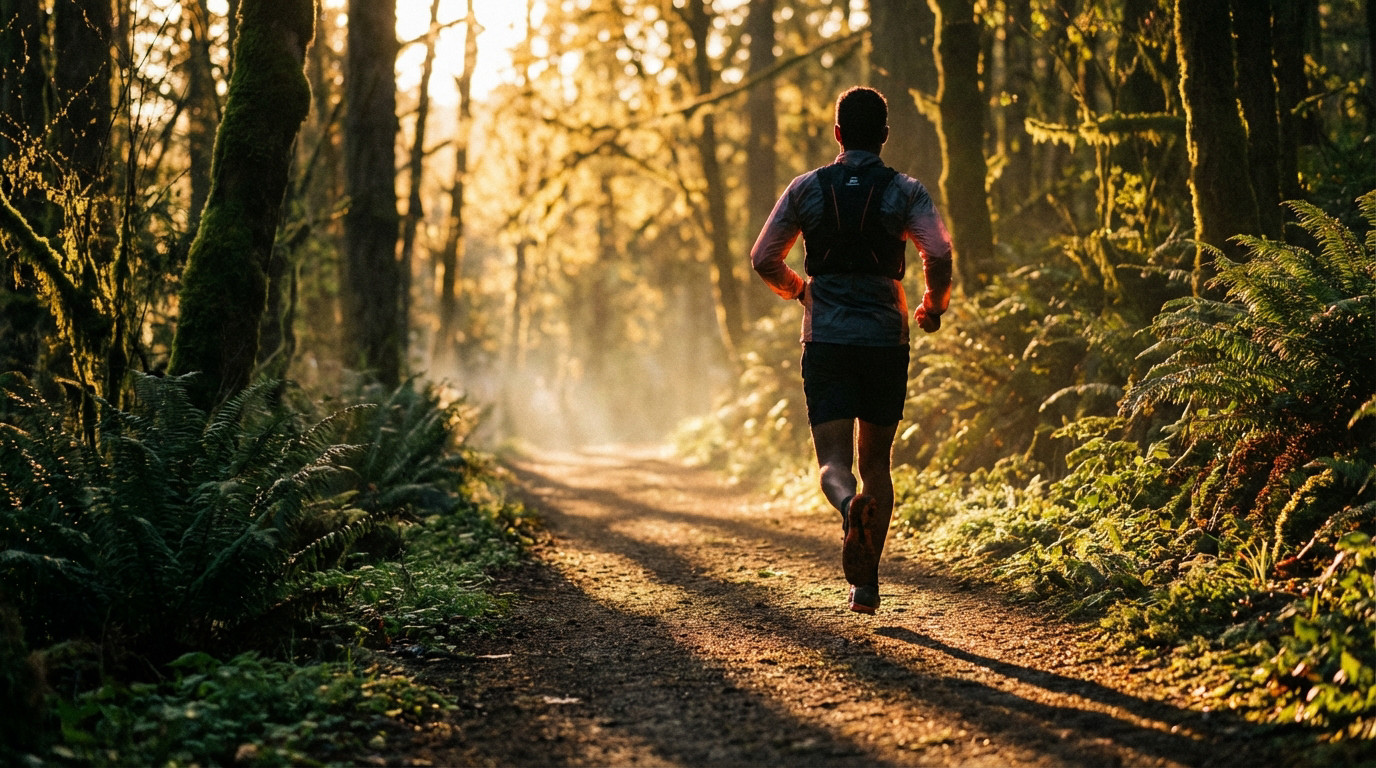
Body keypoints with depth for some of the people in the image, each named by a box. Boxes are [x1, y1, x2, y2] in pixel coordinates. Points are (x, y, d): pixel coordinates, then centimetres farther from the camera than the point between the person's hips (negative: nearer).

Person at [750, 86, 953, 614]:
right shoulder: (905, 192, 0)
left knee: (833, 460, -2)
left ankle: (849, 504, -38)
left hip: (825, 340, 0)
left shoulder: (807, 188, 3)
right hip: (886, 341, 1)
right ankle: (866, 580, 12)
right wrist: (933, 308, 7)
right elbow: (939, 257, -13)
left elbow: (764, 260, 5)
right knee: (877, 460, 14)